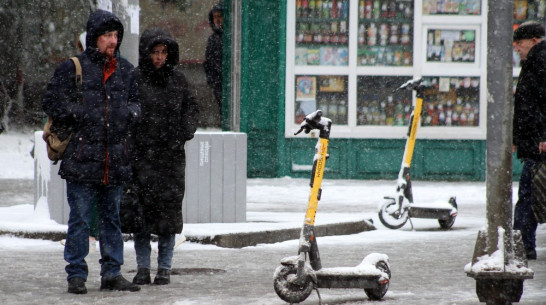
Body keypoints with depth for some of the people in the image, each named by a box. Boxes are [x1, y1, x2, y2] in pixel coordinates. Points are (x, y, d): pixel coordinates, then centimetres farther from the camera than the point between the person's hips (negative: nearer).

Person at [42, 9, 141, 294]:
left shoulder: (125, 70, 12)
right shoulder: (72, 68, -3)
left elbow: (134, 100, 24)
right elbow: (51, 102, -3)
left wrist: (131, 112, 1)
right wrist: (81, 114, -12)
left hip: (115, 160, 5)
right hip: (82, 160, -4)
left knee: (112, 218, 11)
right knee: (80, 219, -1)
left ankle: (112, 273, 18)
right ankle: (76, 275, 6)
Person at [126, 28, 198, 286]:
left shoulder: (177, 80, 10)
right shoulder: (133, 79, 0)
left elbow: (190, 108, 19)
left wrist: (185, 132, 2)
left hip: (171, 156, 2)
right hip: (141, 155, -2)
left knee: (169, 211, 1)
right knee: (141, 211, -1)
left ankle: (164, 269, 8)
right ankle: (143, 268, 8)